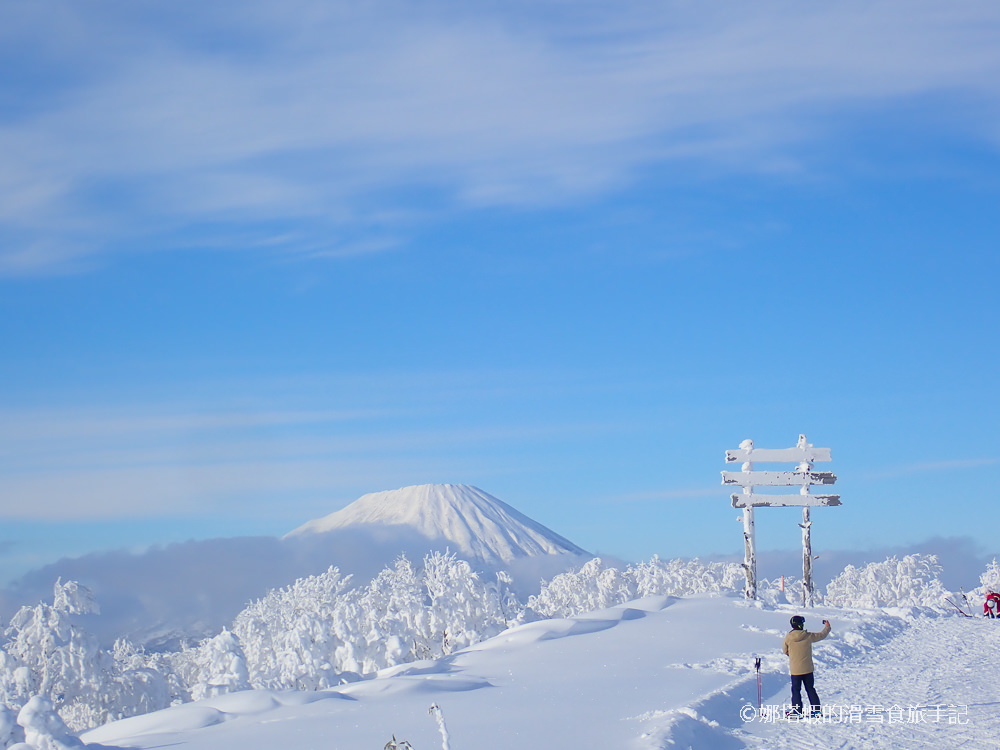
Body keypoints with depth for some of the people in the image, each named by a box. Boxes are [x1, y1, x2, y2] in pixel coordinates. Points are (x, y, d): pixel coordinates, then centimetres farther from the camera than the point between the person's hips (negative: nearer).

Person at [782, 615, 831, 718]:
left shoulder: (788, 638, -11)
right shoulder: (808, 636, -9)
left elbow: (785, 650, 6)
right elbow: (821, 635, 8)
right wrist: (827, 627, 28)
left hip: (795, 670, -2)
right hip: (808, 669, 2)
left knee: (796, 690, 5)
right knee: (810, 689, 14)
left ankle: (797, 712, 2)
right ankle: (816, 710, 18)